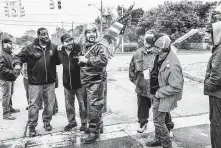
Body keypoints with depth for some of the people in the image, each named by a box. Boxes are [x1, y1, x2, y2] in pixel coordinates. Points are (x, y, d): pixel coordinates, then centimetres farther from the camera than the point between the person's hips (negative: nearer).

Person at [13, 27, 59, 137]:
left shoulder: (54, 47, 4)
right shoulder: (30, 48, -3)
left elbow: (58, 61, 14)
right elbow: (19, 56, 1)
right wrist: (17, 64, -19)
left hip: (50, 82, 3)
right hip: (35, 83, -2)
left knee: (49, 104, 12)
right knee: (34, 105, 2)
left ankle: (47, 122, 33)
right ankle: (32, 126, 19)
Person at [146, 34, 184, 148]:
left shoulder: (172, 66, -30)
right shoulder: (163, 56, -4)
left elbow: (176, 87, -27)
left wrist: (160, 92, -20)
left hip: (166, 97, -9)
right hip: (159, 93, 9)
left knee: (159, 121, 2)